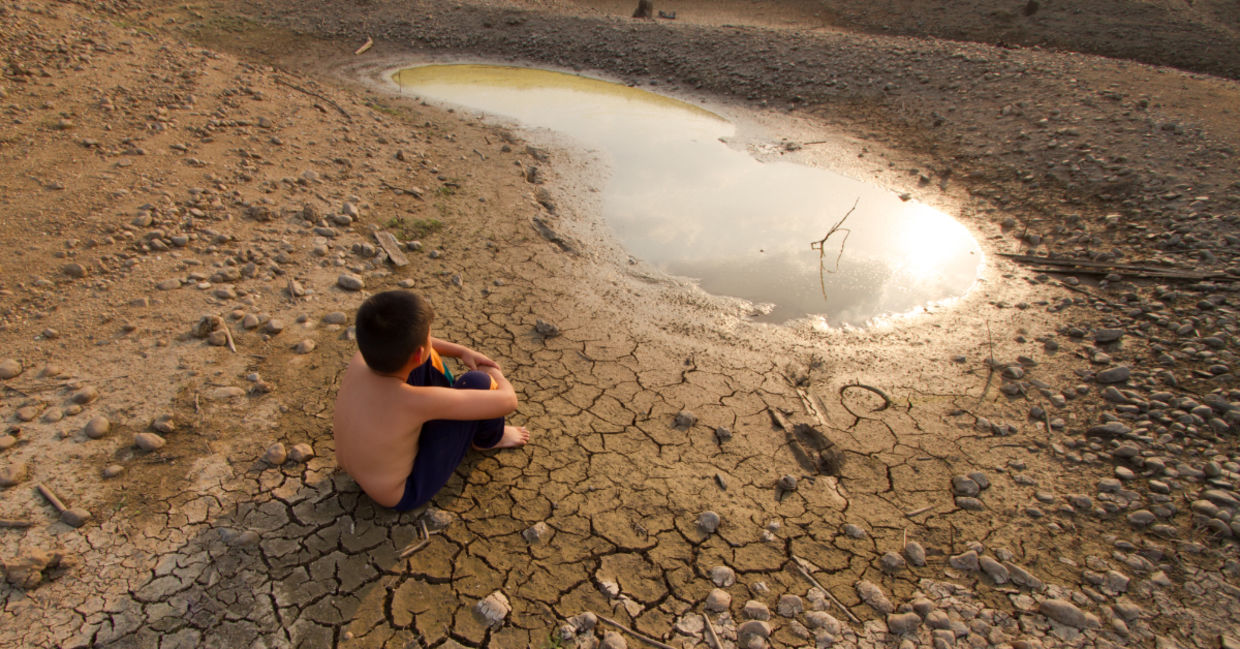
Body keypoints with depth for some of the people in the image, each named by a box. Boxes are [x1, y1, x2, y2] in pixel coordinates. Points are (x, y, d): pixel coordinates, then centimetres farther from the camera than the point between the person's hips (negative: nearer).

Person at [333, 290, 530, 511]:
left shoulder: (362, 357, -20)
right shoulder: (416, 401, -38)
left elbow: (397, 341, 6)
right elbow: (507, 401, -29)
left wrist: (462, 351, 2)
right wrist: (496, 376, -6)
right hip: (405, 493, -6)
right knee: (477, 382, -17)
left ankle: (453, 404, 24)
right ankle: (488, 439, 16)